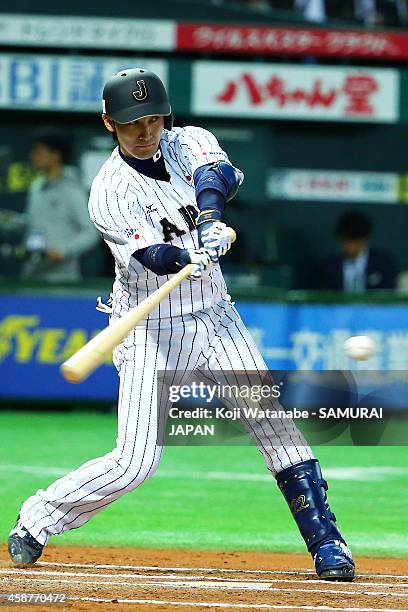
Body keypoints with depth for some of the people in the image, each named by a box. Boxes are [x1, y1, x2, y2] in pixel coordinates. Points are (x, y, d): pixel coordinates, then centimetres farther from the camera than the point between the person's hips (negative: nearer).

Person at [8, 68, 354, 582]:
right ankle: (36, 521, 9)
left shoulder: (189, 143, 1)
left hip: (215, 317, 4)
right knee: (135, 462, -11)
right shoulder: (110, 192, -14)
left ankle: (324, 540, 0)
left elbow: (219, 173, -22)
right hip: (150, 331, -4)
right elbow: (153, 257, -28)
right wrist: (192, 255, -49)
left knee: (274, 420, -9)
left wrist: (210, 218, -42)